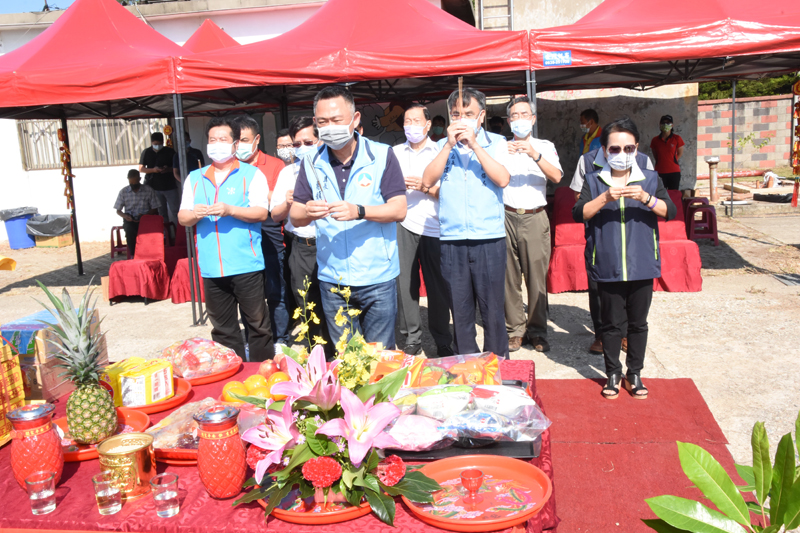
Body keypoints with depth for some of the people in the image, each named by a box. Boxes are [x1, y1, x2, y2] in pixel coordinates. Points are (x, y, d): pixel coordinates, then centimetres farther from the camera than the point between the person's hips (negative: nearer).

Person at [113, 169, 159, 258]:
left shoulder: (149, 191, 4)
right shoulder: (123, 192, 8)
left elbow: (154, 209, 5)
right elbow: (118, 210, 13)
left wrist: (144, 216, -13)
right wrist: (125, 216, -9)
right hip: (129, 220, 1)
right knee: (129, 229, -35)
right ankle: (133, 255, -25)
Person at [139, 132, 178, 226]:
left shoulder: (169, 151, 2)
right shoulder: (146, 152, 6)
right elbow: (141, 169, 4)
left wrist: (168, 169, -16)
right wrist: (153, 170, -13)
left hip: (170, 186, -1)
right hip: (154, 187, 1)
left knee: (175, 211, -6)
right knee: (161, 212, 8)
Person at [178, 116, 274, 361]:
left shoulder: (251, 174, 3)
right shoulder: (195, 178, 16)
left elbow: (261, 212, -8)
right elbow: (182, 217, 13)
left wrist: (230, 210, -22)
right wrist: (194, 214, -10)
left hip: (246, 265, -4)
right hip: (211, 267, 4)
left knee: (258, 323, 0)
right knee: (222, 327, 11)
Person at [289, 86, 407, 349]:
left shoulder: (381, 155, -4)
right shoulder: (312, 163, 5)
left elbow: (399, 209, -9)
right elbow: (295, 218, 5)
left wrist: (359, 211, -25)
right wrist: (307, 212, -19)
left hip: (377, 278, -3)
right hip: (332, 279, 3)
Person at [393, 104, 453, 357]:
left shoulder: (440, 152, 10)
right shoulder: (395, 153, 17)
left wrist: (425, 187, -10)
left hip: (433, 227, -2)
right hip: (403, 224, 2)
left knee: (438, 286, -2)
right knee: (404, 283, -2)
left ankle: (443, 342, 9)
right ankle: (411, 339, 10)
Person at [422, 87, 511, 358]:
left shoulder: (496, 143, 6)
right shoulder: (443, 146, 12)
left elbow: (502, 179, -10)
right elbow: (428, 181, -1)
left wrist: (474, 144, -11)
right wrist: (450, 144, -6)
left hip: (489, 238, -2)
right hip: (452, 240, 2)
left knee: (492, 308, 2)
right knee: (460, 309, 8)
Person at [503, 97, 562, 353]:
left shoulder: (545, 146, 12)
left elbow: (556, 177, -5)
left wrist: (535, 155, -20)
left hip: (535, 218, 0)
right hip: (507, 217, 1)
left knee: (537, 277, -3)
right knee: (509, 277, 1)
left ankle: (537, 331, 8)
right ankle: (514, 330, 10)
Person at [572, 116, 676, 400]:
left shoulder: (650, 179, 5)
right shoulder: (594, 180, 3)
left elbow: (670, 211, -4)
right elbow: (578, 213, -9)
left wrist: (646, 198, -21)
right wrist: (604, 198, -22)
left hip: (642, 265, 1)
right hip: (608, 266, -1)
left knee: (638, 323, 10)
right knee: (611, 323, 8)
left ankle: (634, 374, 24)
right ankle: (613, 374, 22)